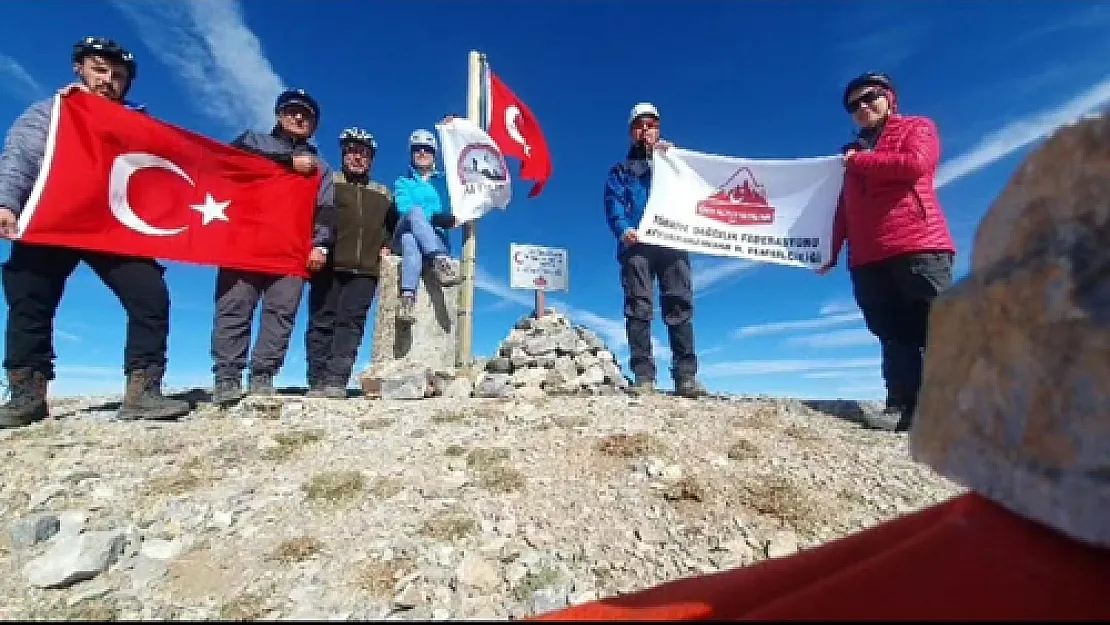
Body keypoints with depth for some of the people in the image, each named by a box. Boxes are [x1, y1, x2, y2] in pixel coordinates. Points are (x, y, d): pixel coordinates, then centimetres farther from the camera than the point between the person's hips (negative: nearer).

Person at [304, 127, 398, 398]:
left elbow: (394, 227, 28)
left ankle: (336, 380, -10)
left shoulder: (383, 194, 22)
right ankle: (317, 382, -2)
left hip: (366, 269, 2)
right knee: (322, 322, -4)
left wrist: (387, 247, 10)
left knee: (351, 322, -7)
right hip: (330, 265, -2)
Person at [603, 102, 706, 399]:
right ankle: (643, 376, -12)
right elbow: (614, 204, 7)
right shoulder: (621, 169, 26)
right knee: (639, 308, -11)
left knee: (680, 307, -9)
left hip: (673, 243, 1)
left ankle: (686, 376, -11)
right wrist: (623, 229, -15)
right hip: (636, 245, -1)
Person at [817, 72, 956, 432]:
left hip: (918, 246, -4)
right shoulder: (853, 153, 30)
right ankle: (901, 409, -5)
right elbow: (844, 208, 23)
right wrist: (831, 251, 13)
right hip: (867, 259, 4)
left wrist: (859, 161, 3)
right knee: (893, 336, -2)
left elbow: (915, 164, -8)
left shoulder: (917, 128, 16)